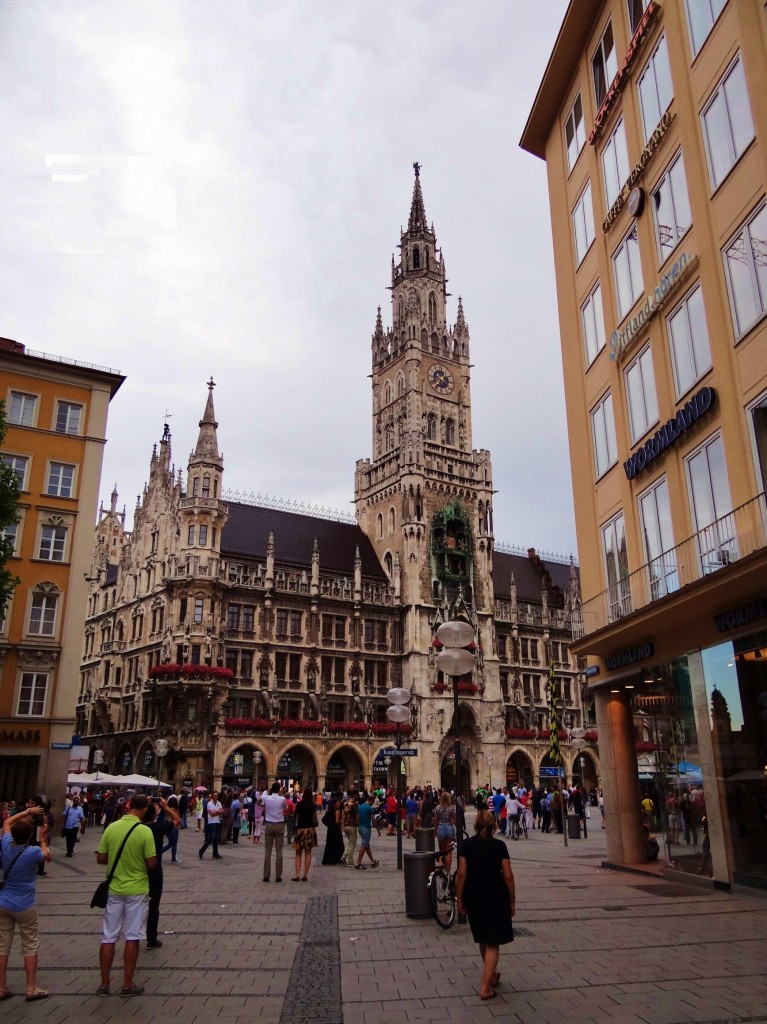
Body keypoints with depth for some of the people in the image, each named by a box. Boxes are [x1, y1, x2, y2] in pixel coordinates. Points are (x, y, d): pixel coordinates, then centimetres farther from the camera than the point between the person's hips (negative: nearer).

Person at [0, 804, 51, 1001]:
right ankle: (31, 989, 10)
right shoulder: (34, 852, -21)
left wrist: (28, 811, 10)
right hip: (24, 906, -4)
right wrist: (43, 839, 8)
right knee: (30, 946, 7)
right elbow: (47, 858, 3)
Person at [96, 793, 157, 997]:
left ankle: (104, 983, 19)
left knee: (108, 937, 13)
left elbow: (100, 859, -1)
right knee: (132, 937, 7)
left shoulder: (111, 828, -6)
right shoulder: (145, 831, -17)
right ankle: (127, 984, 13)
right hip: (137, 890, -3)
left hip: (114, 889, 3)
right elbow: (152, 864, -15)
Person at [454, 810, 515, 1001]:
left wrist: (459, 899, 1)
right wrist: (512, 901, 2)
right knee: (492, 943, 3)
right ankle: (485, 987, -3)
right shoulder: (499, 846, -8)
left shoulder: (467, 845, -3)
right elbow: (508, 876, -8)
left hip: (473, 898, 3)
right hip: (496, 898, -3)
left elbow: (461, 874, -7)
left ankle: (492, 975, 37)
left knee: (483, 940, 21)